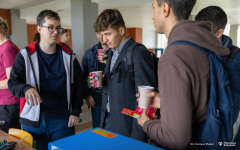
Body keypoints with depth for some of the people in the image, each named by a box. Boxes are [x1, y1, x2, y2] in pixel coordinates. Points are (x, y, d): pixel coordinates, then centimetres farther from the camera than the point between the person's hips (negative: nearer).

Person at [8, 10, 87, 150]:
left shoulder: (68, 56, 2)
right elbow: (13, 83, -3)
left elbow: (79, 84, 5)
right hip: (33, 121, -1)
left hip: (63, 120, 1)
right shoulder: (26, 55, -3)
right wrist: (26, 88, -26)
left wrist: (76, 111, -1)